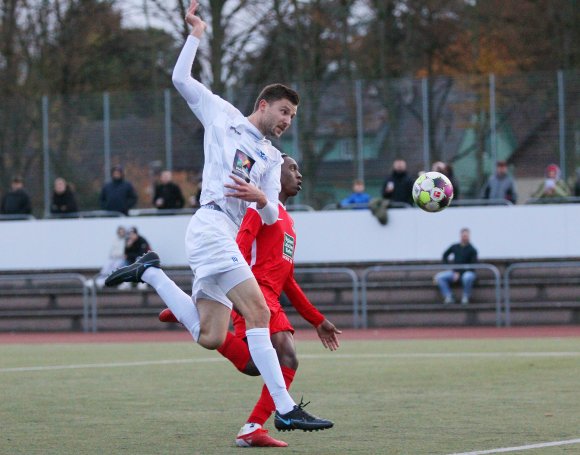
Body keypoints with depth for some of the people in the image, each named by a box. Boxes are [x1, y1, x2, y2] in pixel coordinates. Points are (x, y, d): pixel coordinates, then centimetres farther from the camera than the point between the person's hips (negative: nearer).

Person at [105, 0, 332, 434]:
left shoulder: (272, 158, 24)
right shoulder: (224, 115, 13)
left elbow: (272, 216, 13)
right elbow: (181, 79, 11)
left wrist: (261, 199, -8)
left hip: (229, 238, 7)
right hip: (211, 223, -7)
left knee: (209, 337, -4)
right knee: (257, 311, -19)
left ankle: (151, 273, 14)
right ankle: (285, 409, -25)